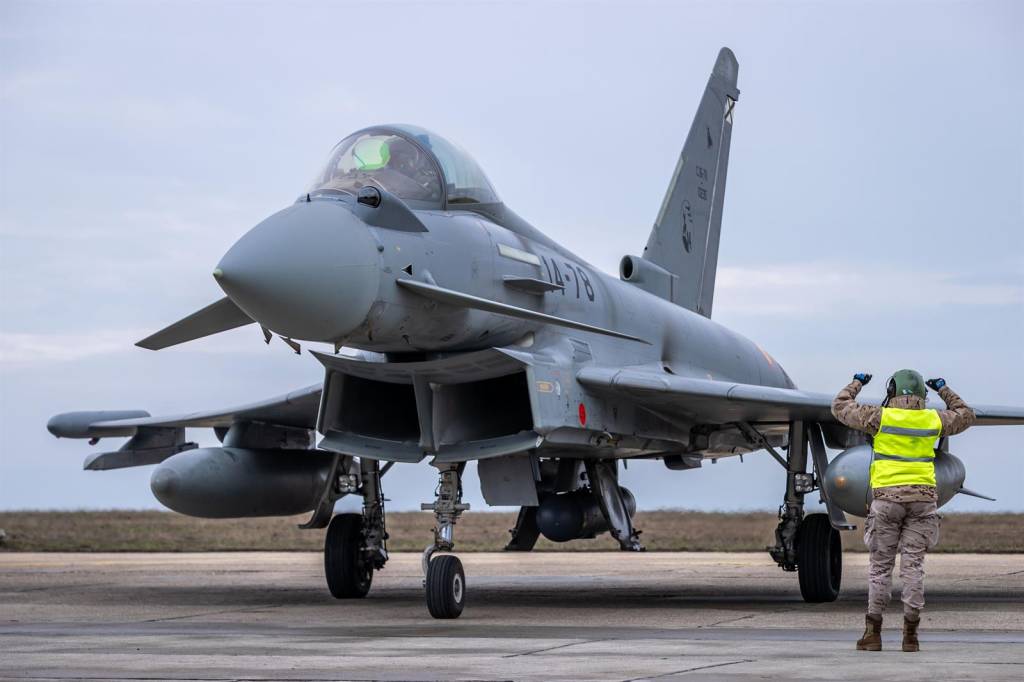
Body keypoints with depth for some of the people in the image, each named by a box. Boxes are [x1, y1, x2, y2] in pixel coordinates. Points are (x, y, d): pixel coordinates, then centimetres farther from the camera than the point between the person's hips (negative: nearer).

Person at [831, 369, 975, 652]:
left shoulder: (881, 417, -3)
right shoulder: (932, 420, 5)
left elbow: (840, 408, 10)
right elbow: (965, 416, 25)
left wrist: (857, 383, 26)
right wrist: (944, 390, 36)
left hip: (887, 496, -2)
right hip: (923, 497, 2)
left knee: (880, 565, 3)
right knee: (913, 565, 2)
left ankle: (873, 633, 2)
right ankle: (910, 635, -1)